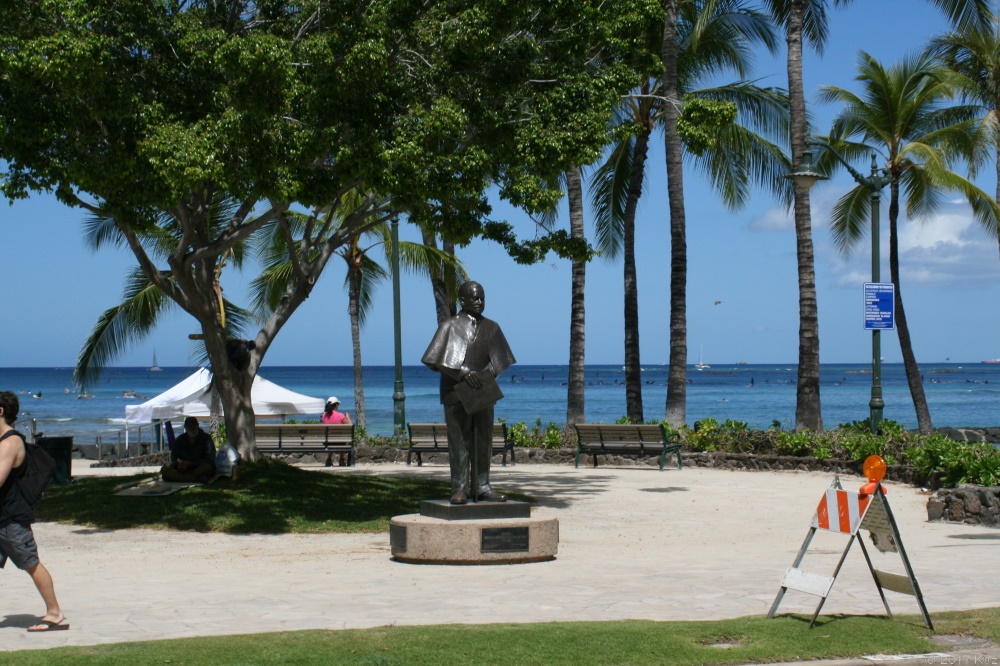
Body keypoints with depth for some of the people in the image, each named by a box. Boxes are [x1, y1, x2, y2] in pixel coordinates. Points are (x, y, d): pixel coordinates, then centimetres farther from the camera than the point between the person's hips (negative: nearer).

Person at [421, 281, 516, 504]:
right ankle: (459, 489, -1)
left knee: (484, 441, 4)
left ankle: (482, 487, 10)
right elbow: (437, 360, -5)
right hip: (455, 393, -4)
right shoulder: (450, 326, 0)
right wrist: (463, 372, -16)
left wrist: (486, 377, -9)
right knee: (459, 441, -3)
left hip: (483, 393, 4)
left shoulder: (491, 328, 11)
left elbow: (498, 360, 10)